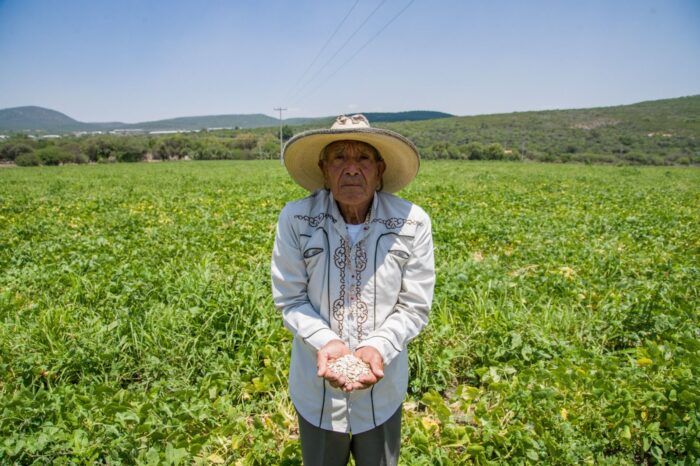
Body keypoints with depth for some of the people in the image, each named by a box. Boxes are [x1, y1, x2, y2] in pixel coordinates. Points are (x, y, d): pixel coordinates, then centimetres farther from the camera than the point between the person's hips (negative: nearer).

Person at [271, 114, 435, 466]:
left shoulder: (413, 223, -15)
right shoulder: (295, 219, -17)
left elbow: (414, 308, -10)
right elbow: (289, 299, -10)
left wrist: (378, 348, -26)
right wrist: (326, 342, -26)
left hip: (382, 389, 1)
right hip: (316, 388, 0)